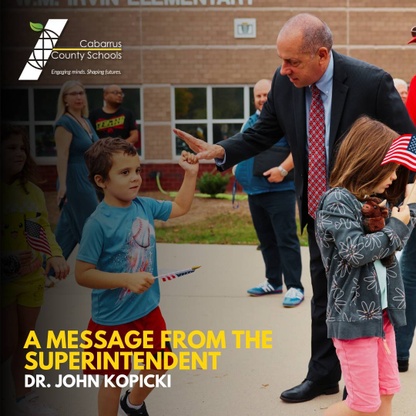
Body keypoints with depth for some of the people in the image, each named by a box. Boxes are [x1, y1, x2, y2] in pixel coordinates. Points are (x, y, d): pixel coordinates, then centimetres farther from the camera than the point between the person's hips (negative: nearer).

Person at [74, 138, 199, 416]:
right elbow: (83, 274, -23)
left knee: (158, 365, 23)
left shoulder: (144, 206, -3)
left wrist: (191, 174, 7)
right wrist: (127, 279, -30)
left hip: (148, 309, 7)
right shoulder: (98, 223, -23)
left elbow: (180, 207, 16)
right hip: (113, 318, -7)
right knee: (114, 379, 10)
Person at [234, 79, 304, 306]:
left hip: (279, 189, -8)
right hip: (254, 190, 8)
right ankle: (273, 281, 25)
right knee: (266, 240, 15)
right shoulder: (251, 121, 18)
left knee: (286, 239, -7)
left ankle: (294, 287, -4)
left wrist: (283, 169, -24)